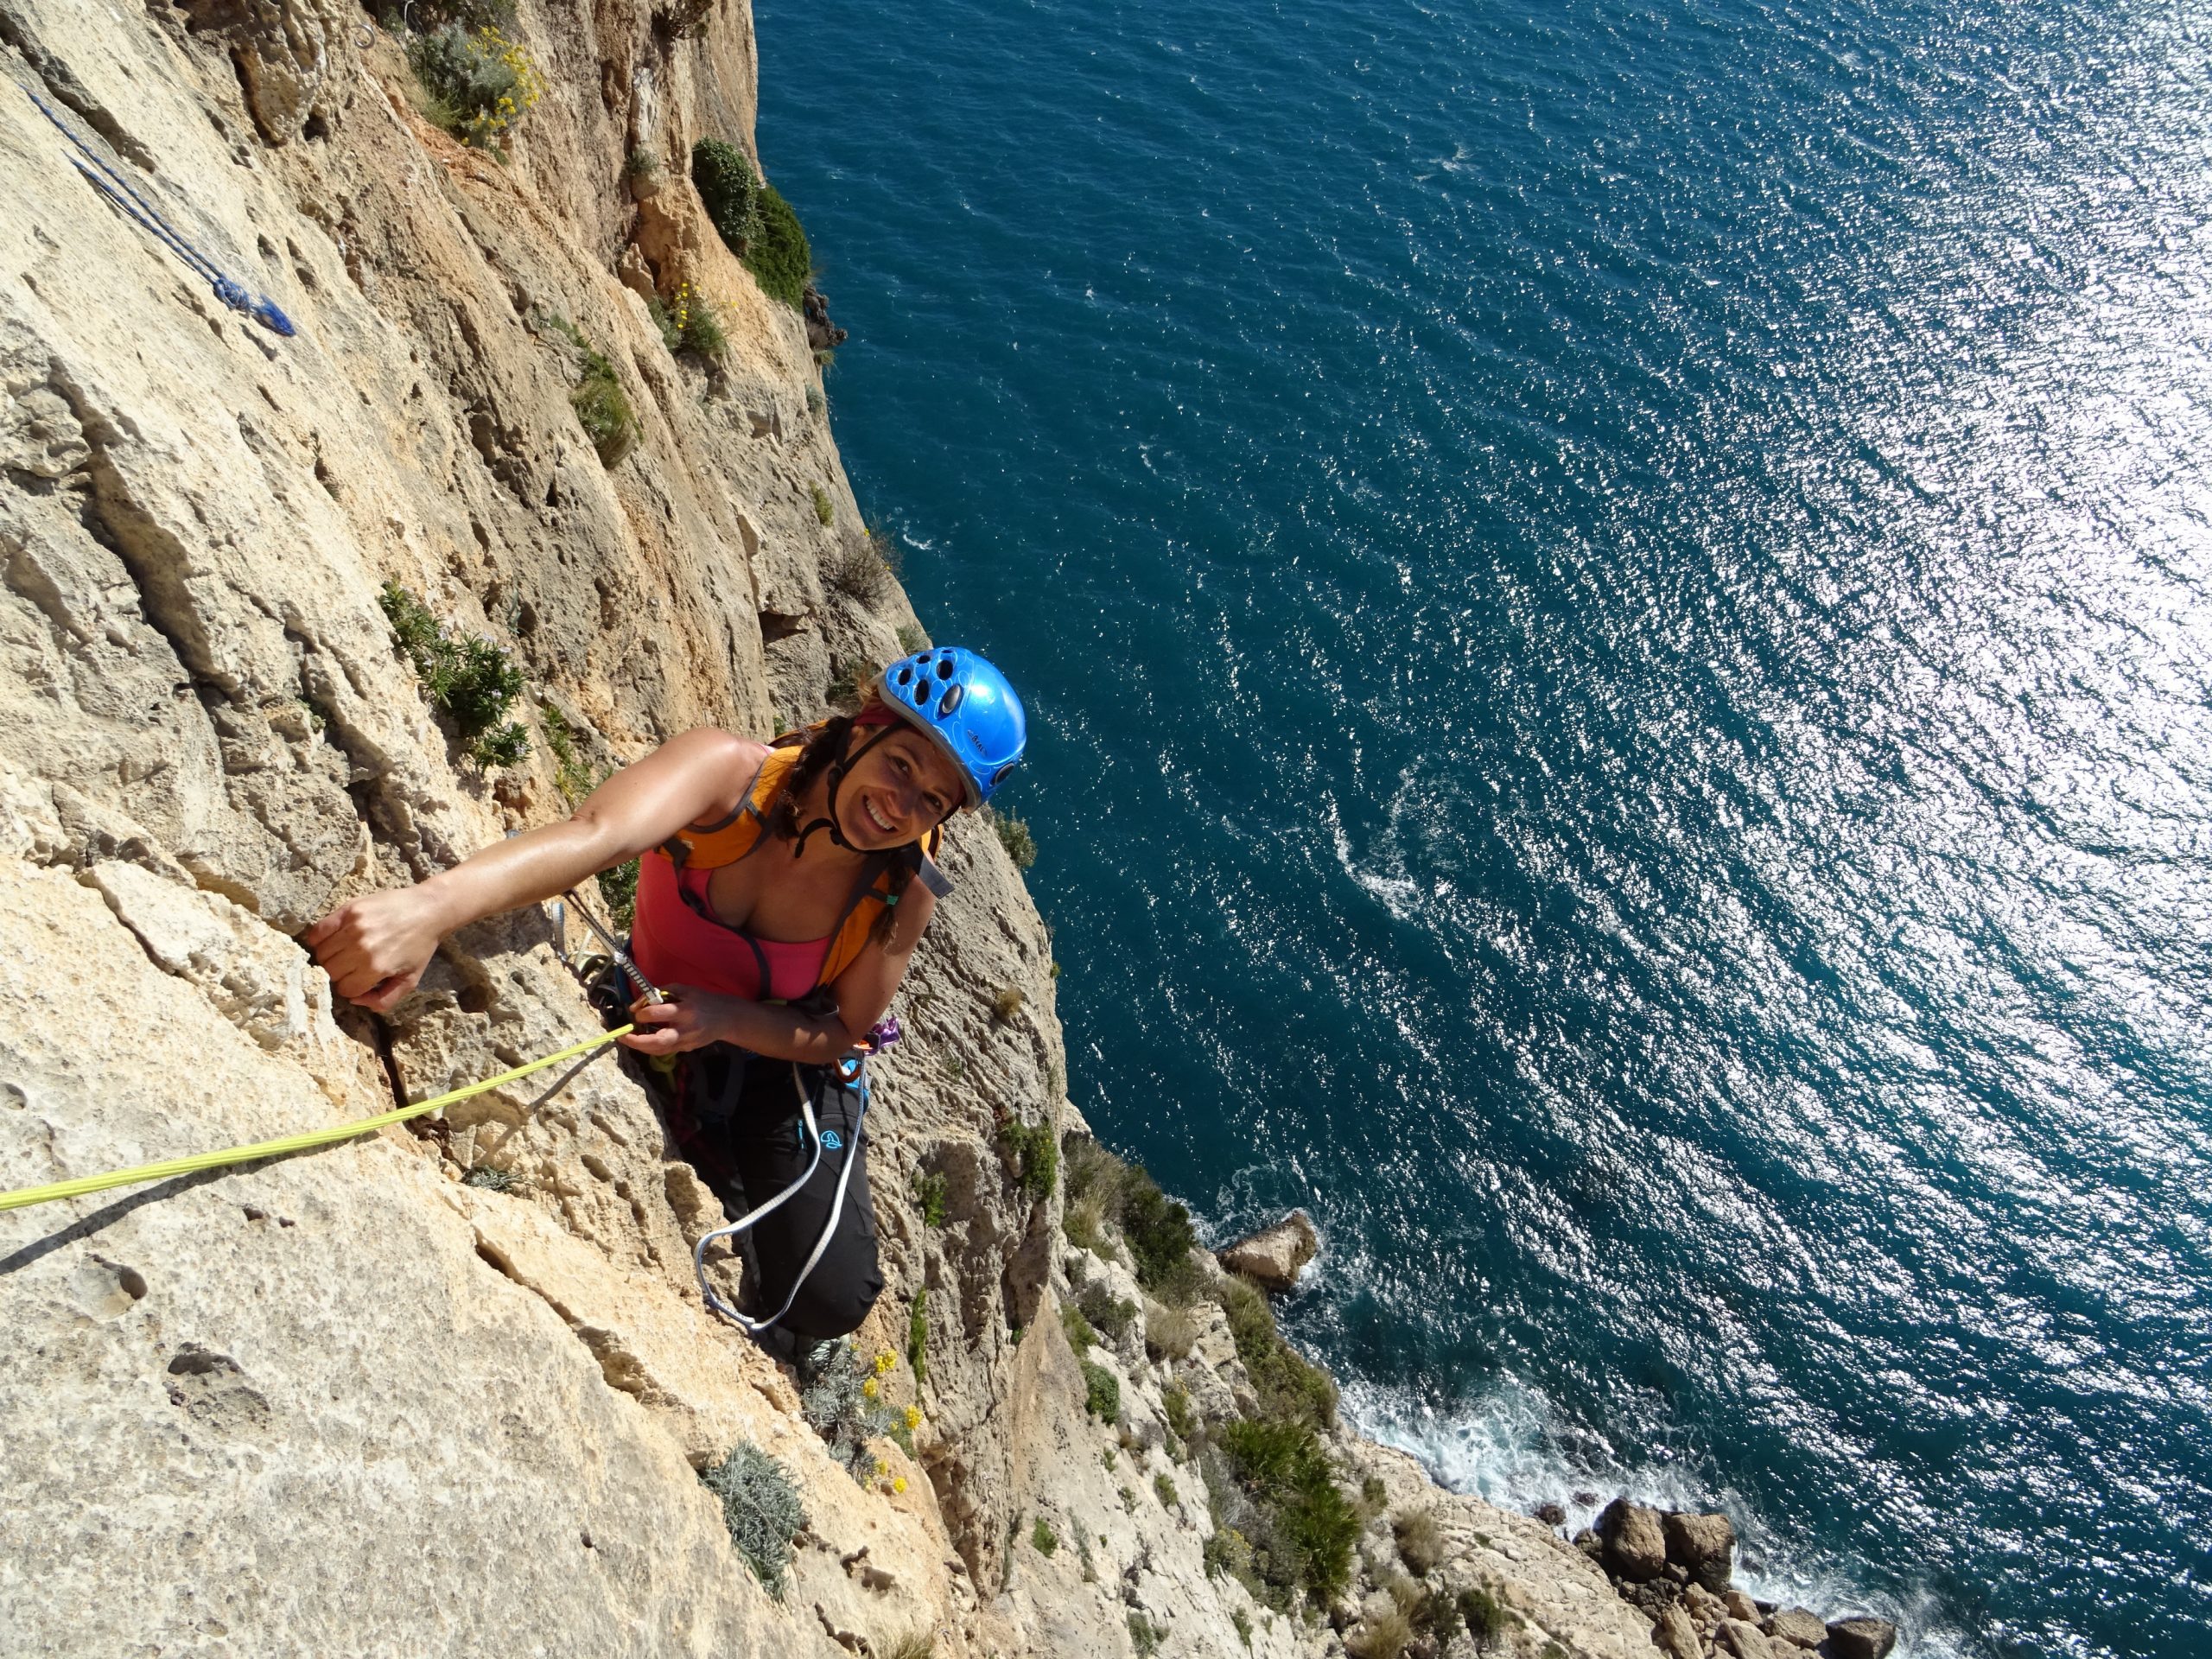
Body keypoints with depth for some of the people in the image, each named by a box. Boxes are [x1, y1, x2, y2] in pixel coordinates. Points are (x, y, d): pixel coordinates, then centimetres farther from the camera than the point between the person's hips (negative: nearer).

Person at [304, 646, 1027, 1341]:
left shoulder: (901, 894, -25)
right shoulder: (729, 771, -33)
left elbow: (843, 1034, -12)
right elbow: (600, 833, -55)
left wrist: (724, 1018, -33)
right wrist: (430, 906, -74)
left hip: (782, 1062, 0)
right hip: (651, 1032, 0)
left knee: (828, 1303, -10)